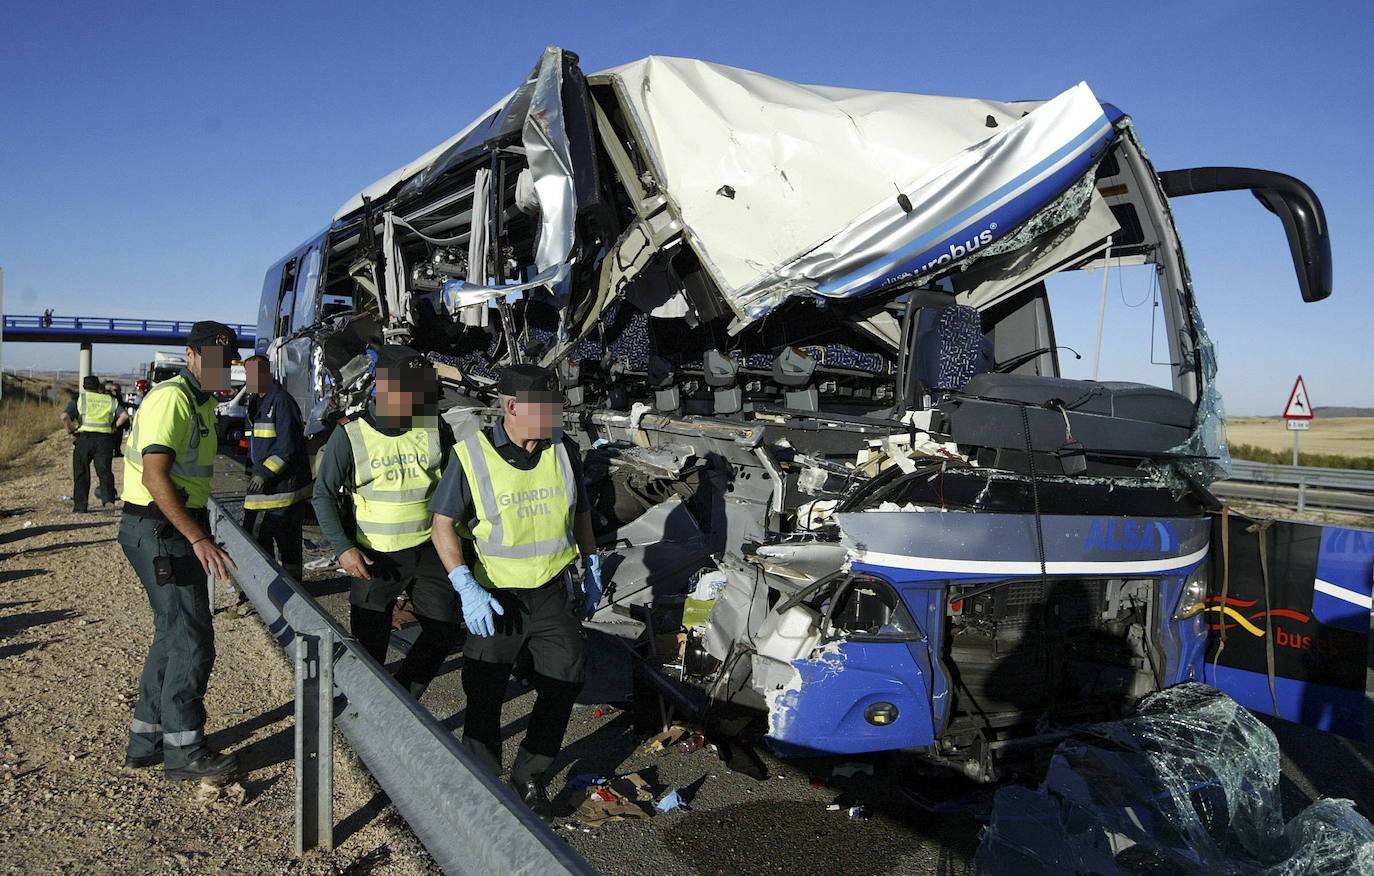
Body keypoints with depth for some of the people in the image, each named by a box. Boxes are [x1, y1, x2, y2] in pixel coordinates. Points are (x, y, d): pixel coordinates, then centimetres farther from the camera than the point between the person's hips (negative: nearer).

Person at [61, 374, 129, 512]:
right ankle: (108, 498, -13)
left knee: (81, 474, 10)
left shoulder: (78, 399, 7)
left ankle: (80, 506, 12)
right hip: (105, 439, 1)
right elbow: (124, 415, -1)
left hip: (84, 438, -1)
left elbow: (65, 416, -8)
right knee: (104, 471, 7)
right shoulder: (109, 400, 12)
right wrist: (114, 427, 8)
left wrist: (71, 431, 4)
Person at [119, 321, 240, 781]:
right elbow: (154, 476, -26)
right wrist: (199, 539, -29)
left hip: (180, 528, 10)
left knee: (173, 636, 16)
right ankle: (183, 750, 6)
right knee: (193, 641, -5)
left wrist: (200, 534, 19)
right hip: (159, 530, -10)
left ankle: (146, 739, 28)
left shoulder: (203, 402, 15)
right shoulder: (172, 398, -17)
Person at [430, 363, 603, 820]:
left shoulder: (564, 450, -2)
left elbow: (581, 514, 12)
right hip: (494, 596, -3)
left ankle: (529, 777, 27)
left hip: (552, 592, 4)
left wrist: (592, 573, 11)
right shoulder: (472, 455, -14)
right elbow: (443, 525, -10)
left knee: (564, 681, 6)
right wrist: (467, 589, -19)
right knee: (485, 697, 6)